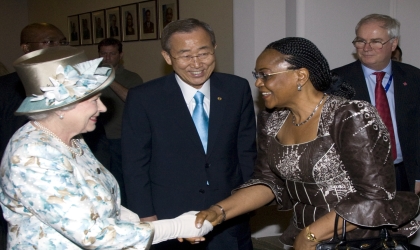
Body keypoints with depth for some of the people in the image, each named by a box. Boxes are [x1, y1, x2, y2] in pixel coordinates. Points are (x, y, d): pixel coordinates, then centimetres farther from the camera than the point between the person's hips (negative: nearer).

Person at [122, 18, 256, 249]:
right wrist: (146, 218, -9)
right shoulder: (143, 98, -12)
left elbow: (246, 151, 4)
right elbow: (135, 166, -7)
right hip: (169, 220, -2)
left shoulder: (237, 89, -4)